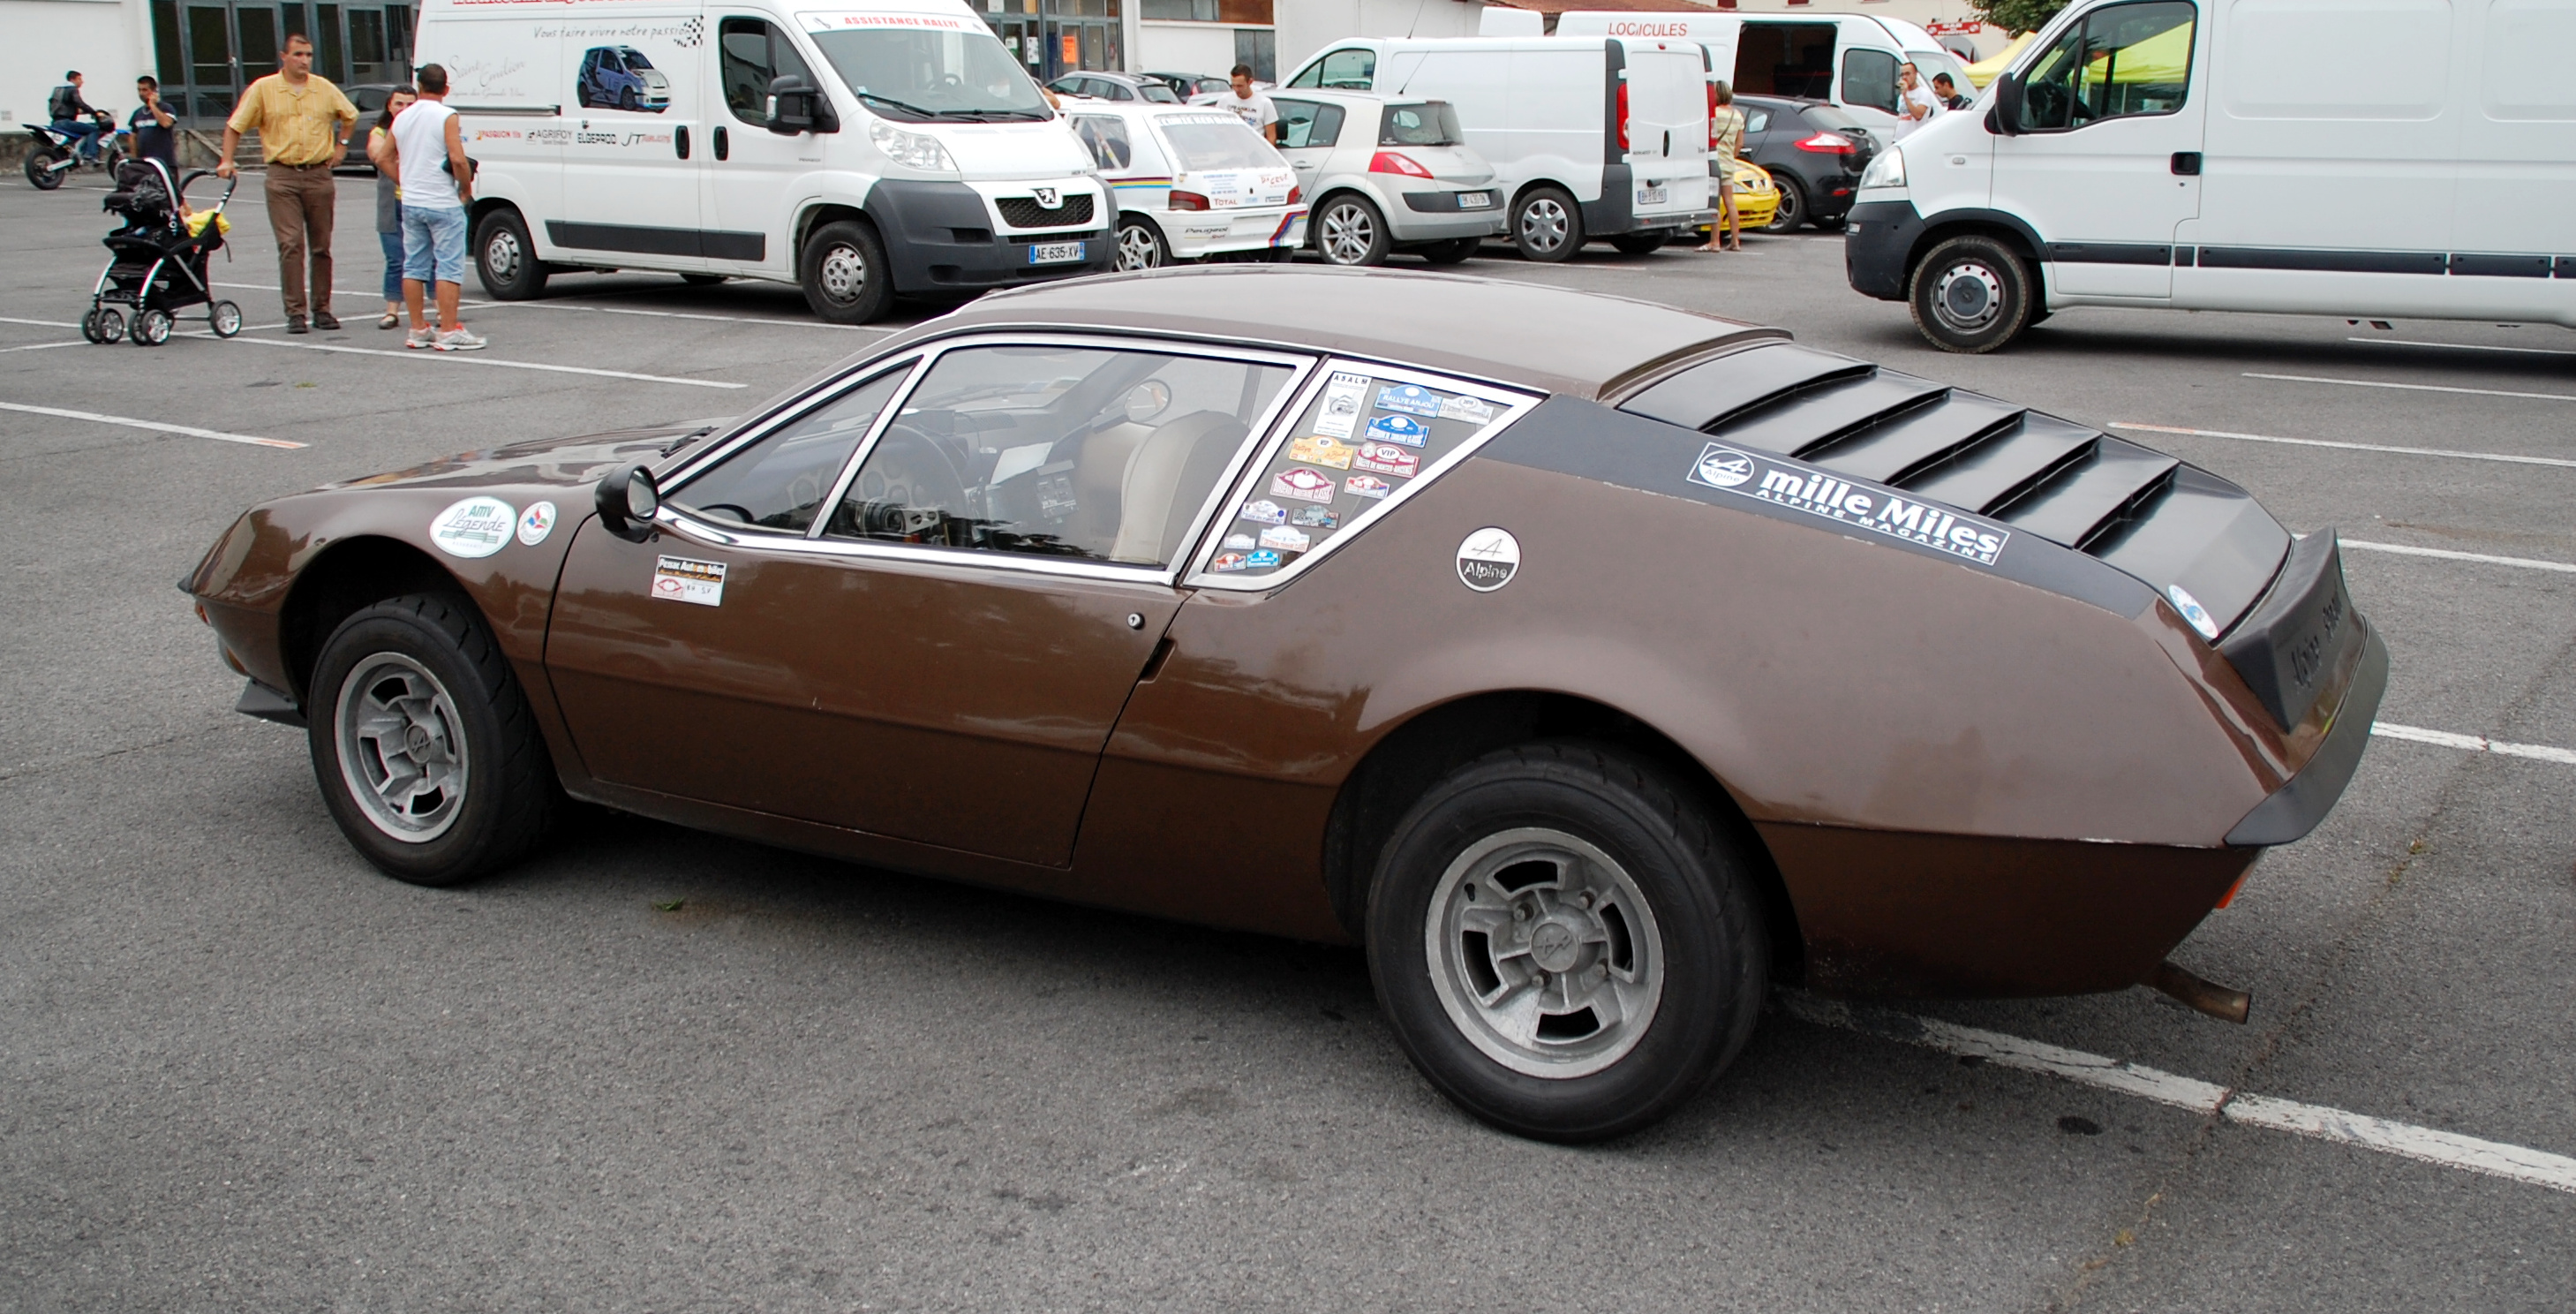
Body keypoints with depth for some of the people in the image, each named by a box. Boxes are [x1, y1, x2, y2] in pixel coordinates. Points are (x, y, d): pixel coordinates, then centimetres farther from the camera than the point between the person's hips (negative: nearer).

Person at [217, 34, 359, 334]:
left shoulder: (325, 89, 8)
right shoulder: (262, 89, 1)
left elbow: (350, 115, 26)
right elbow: (235, 126, 5)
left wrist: (341, 145, 16)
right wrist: (226, 161, -3)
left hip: (319, 174, 3)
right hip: (283, 176, -2)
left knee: (321, 246, 6)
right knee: (290, 245, -9)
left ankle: (322, 309, 15)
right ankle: (295, 312, -7)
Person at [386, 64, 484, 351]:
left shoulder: (401, 118, 10)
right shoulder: (446, 116, -10)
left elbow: (386, 157, 18)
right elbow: (457, 159, -20)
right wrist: (466, 188, -6)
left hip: (410, 203, 6)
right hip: (442, 204, -6)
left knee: (414, 266, 11)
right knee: (449, 266, -4)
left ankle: (418, 329, 14)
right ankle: (448, 331, -8)